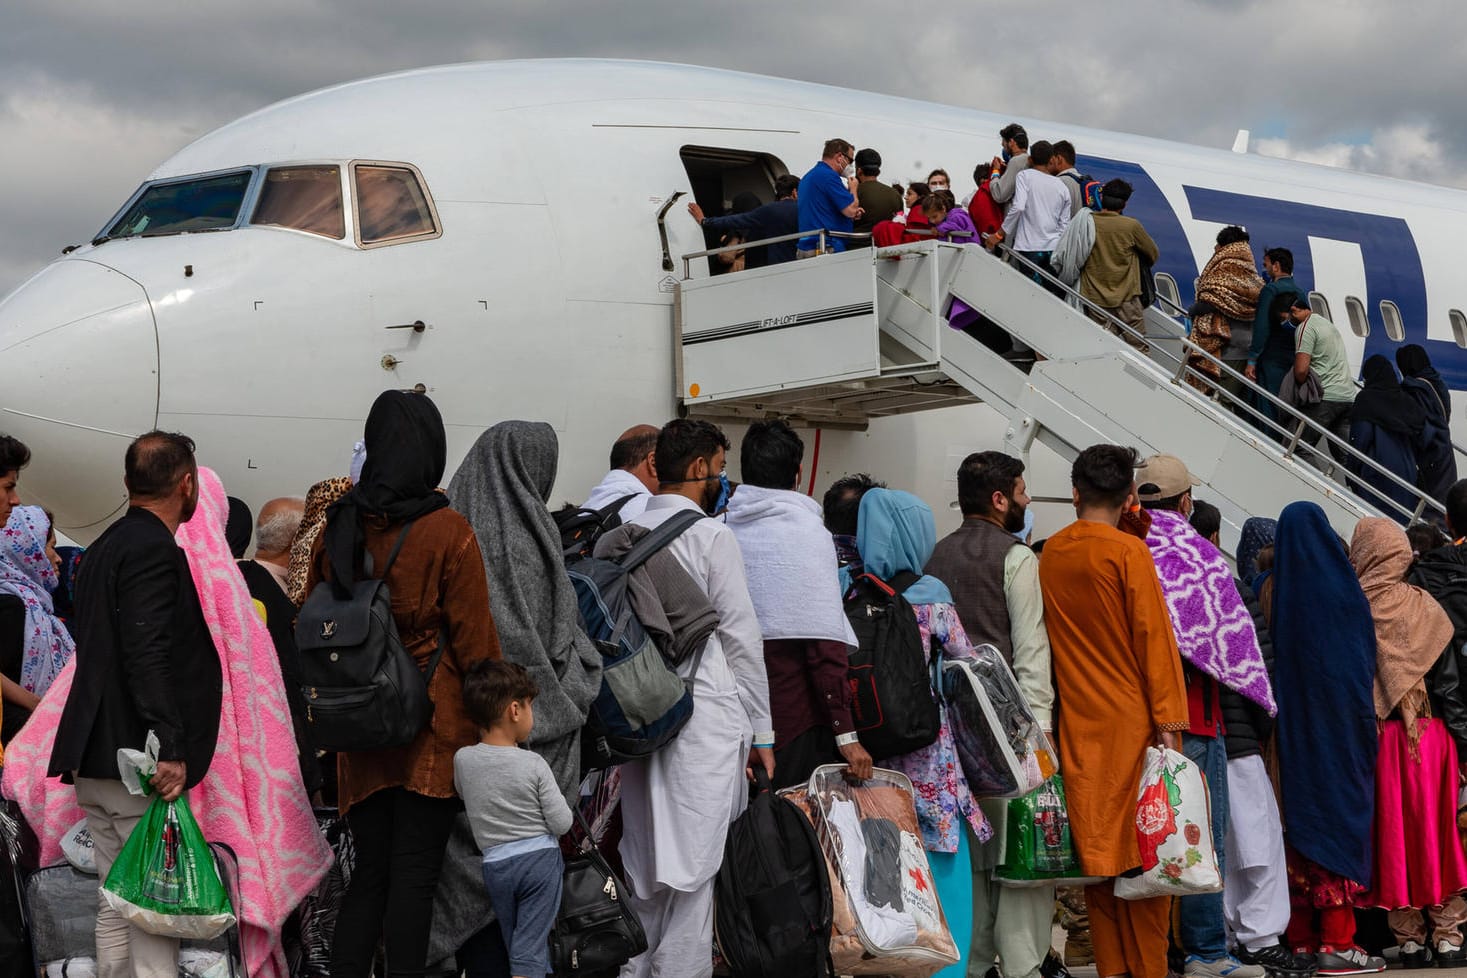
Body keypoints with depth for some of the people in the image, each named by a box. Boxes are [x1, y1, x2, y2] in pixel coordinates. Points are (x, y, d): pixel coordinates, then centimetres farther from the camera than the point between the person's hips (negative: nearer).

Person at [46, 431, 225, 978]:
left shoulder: (106, 546, 17)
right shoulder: (153, 549, -13)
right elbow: (147, 655, -22)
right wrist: (170, 749, -24)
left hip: (95, 762, 9)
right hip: (140, 758, -9)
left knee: (116, 906, 12)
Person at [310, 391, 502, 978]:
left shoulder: (337, 529, 3)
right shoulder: (447, 531, -11)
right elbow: (475, 640, -9)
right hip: (434, 728, -4)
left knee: (369, 870, 11)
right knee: (415, 873, -1)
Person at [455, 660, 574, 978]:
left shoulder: (463, 759, -6)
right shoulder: (533, 764, -13)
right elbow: (562, 824, -9)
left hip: (496, 864, 3)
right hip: (540, 859, -3)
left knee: (515, 943, 18)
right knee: (529, 949, -1)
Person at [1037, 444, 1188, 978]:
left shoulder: (1050, 553, 6)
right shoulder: (1128, 551, -9)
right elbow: (1153, 635, -11)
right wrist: (1167, 721, -10)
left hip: (1077, 723, 5)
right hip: (1130, 719, -5)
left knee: (1093, 846, 7)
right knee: (1142, 844, 1)